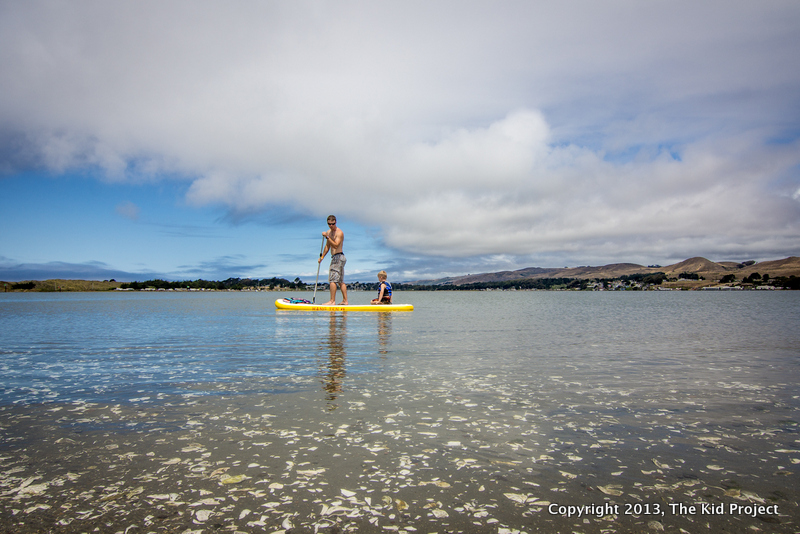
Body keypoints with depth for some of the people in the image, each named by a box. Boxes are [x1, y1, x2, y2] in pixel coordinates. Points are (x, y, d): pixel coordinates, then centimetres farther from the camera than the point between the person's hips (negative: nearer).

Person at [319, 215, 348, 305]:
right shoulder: (328, 232, 16)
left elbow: (335, 245, -24)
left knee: (332, 279, -13)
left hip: (338, 257, -10)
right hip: (335, 257, 10)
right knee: (340, 281, 9)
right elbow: (327, 246, 24)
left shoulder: (339, 232, -12)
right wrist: (322, 256, 19)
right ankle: (345, 301, 11)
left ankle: (332, 301, -13)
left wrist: (327, 237, -29)